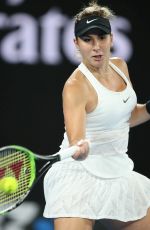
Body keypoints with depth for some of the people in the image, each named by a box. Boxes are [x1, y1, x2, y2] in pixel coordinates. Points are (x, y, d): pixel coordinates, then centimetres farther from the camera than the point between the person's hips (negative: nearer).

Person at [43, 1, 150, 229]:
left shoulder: (120, 66, 5)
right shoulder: (76, 86, -19)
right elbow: (76, 139, -32)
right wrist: (80, 148, -54)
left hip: (119, 175, 8)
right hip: (80, 176, -8)